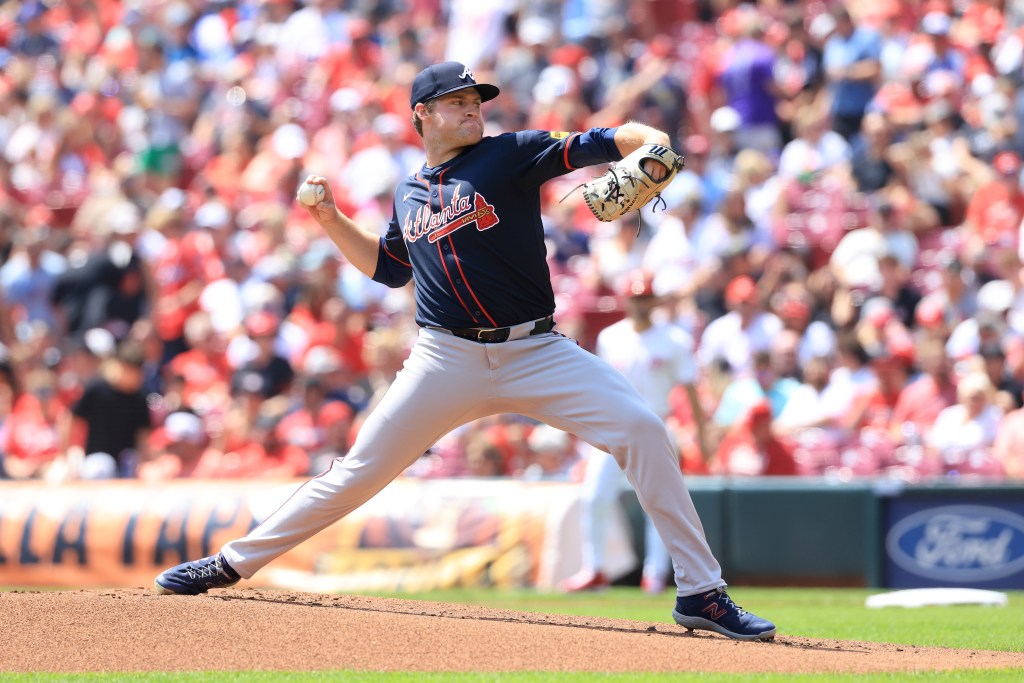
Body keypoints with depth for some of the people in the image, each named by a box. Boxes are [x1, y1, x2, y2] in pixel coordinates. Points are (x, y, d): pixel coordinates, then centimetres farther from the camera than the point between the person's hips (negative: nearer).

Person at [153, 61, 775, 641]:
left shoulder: (512, 154, 2)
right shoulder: (410, 192, 14)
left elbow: (601, 143, -8)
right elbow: (388, 267, 29)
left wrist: (652, 142, -29)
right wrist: (331, 220, 17)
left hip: (536, 351, -2)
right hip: (448, 362, 2)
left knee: (642, 429, -19)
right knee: (361, 470, -1)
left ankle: (701, 592, -13)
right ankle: (233, 564, 11)